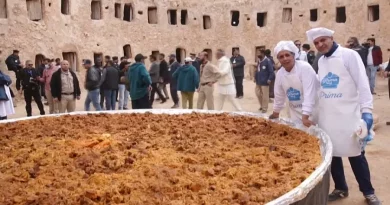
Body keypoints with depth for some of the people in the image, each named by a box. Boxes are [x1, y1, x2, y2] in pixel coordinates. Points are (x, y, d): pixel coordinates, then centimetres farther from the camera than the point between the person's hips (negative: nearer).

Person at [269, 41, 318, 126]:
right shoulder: (280, 73, -2)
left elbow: (309, 93, -26)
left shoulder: (305, 67, -21)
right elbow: (279, 95, 10)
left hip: (310, 113, -5)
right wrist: (275, 113, 17)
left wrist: (305, 117, -31)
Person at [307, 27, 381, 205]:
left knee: (355, 154, 2)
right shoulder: (320, 61, 11)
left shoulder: (349, 55, -7)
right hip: (326, 116, 6)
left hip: (347, 115, -5)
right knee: (331, 153, 11)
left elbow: (362, 83, -12)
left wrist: (366, 110, -19)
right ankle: (340, 189, 27)